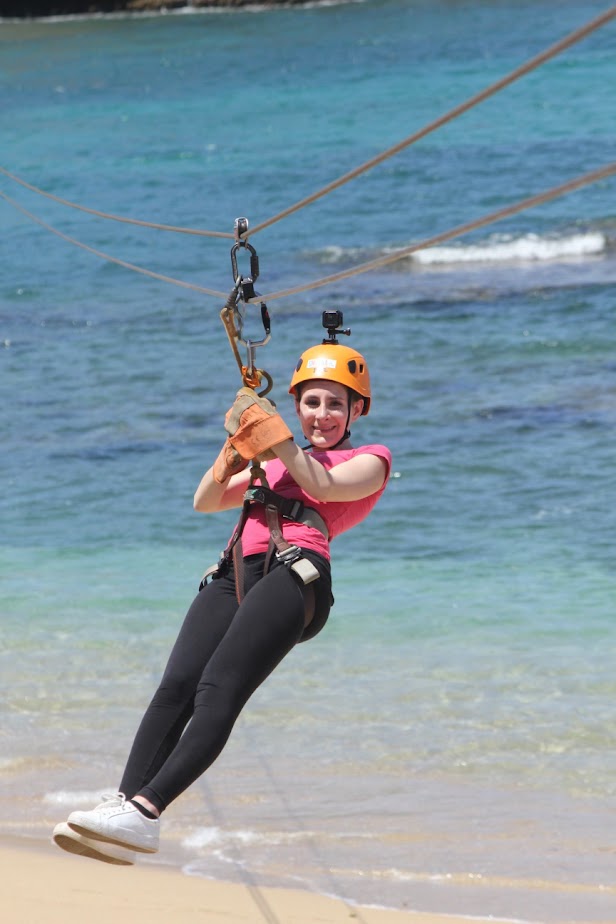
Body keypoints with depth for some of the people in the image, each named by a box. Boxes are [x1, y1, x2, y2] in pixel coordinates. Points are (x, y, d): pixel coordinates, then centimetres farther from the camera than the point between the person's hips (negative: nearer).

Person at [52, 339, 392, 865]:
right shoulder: (276, 464, 36)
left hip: (293, 573, -6)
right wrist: (238, 445, 9)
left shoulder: (370, 461, 20)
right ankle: (124, 800, -34)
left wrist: (269, 429, -5)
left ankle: (145, 811, -41)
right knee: (176, 687, -19)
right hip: (235, 577, 6)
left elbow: (324, 487, -2)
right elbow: (206, 501, 24)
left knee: (218, 691, -26)